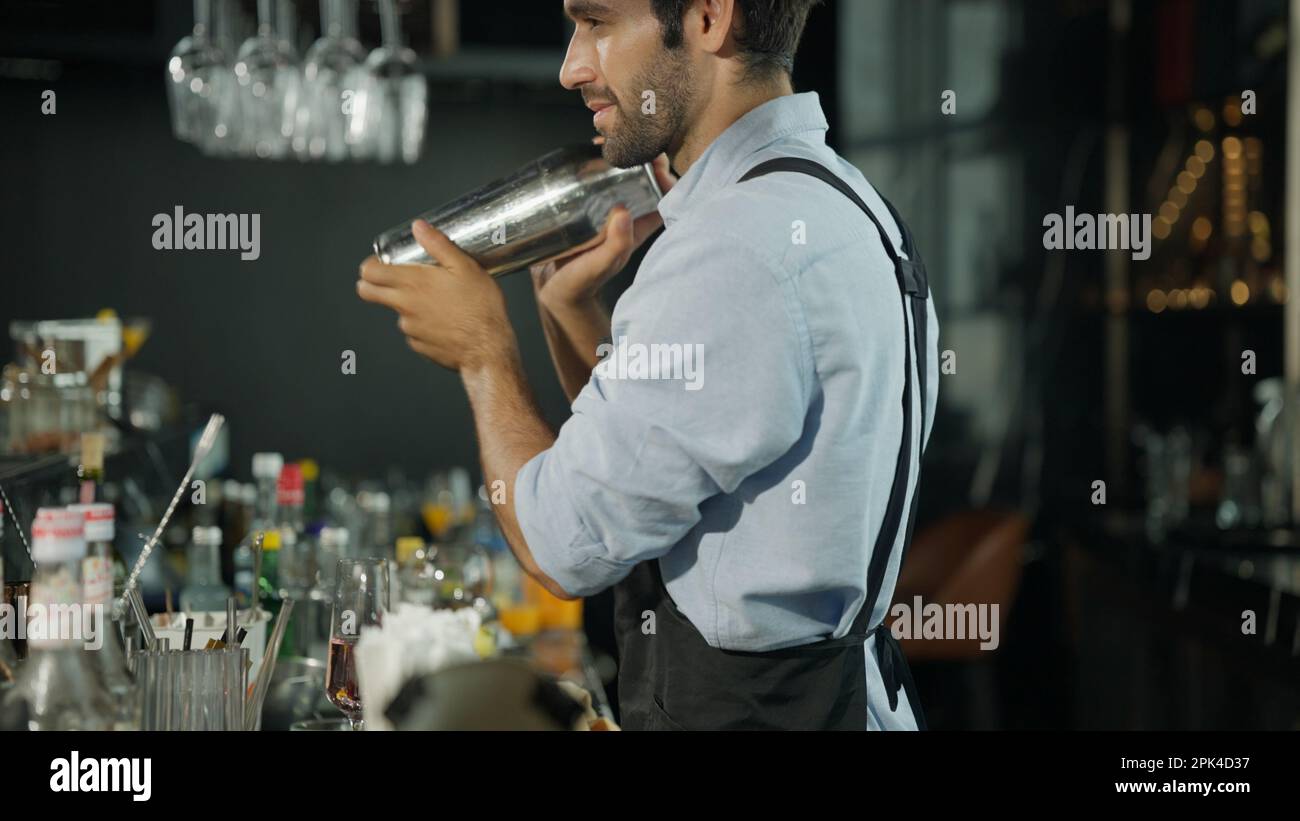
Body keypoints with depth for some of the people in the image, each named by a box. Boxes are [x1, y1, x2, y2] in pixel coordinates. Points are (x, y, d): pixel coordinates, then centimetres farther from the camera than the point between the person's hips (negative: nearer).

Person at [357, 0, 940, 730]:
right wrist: (570, 302, 3)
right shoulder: (831, 198, 9)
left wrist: (485, 352, -5)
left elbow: (563, 547, -19)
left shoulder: (740, 251, -23)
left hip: (739, 710, -9)